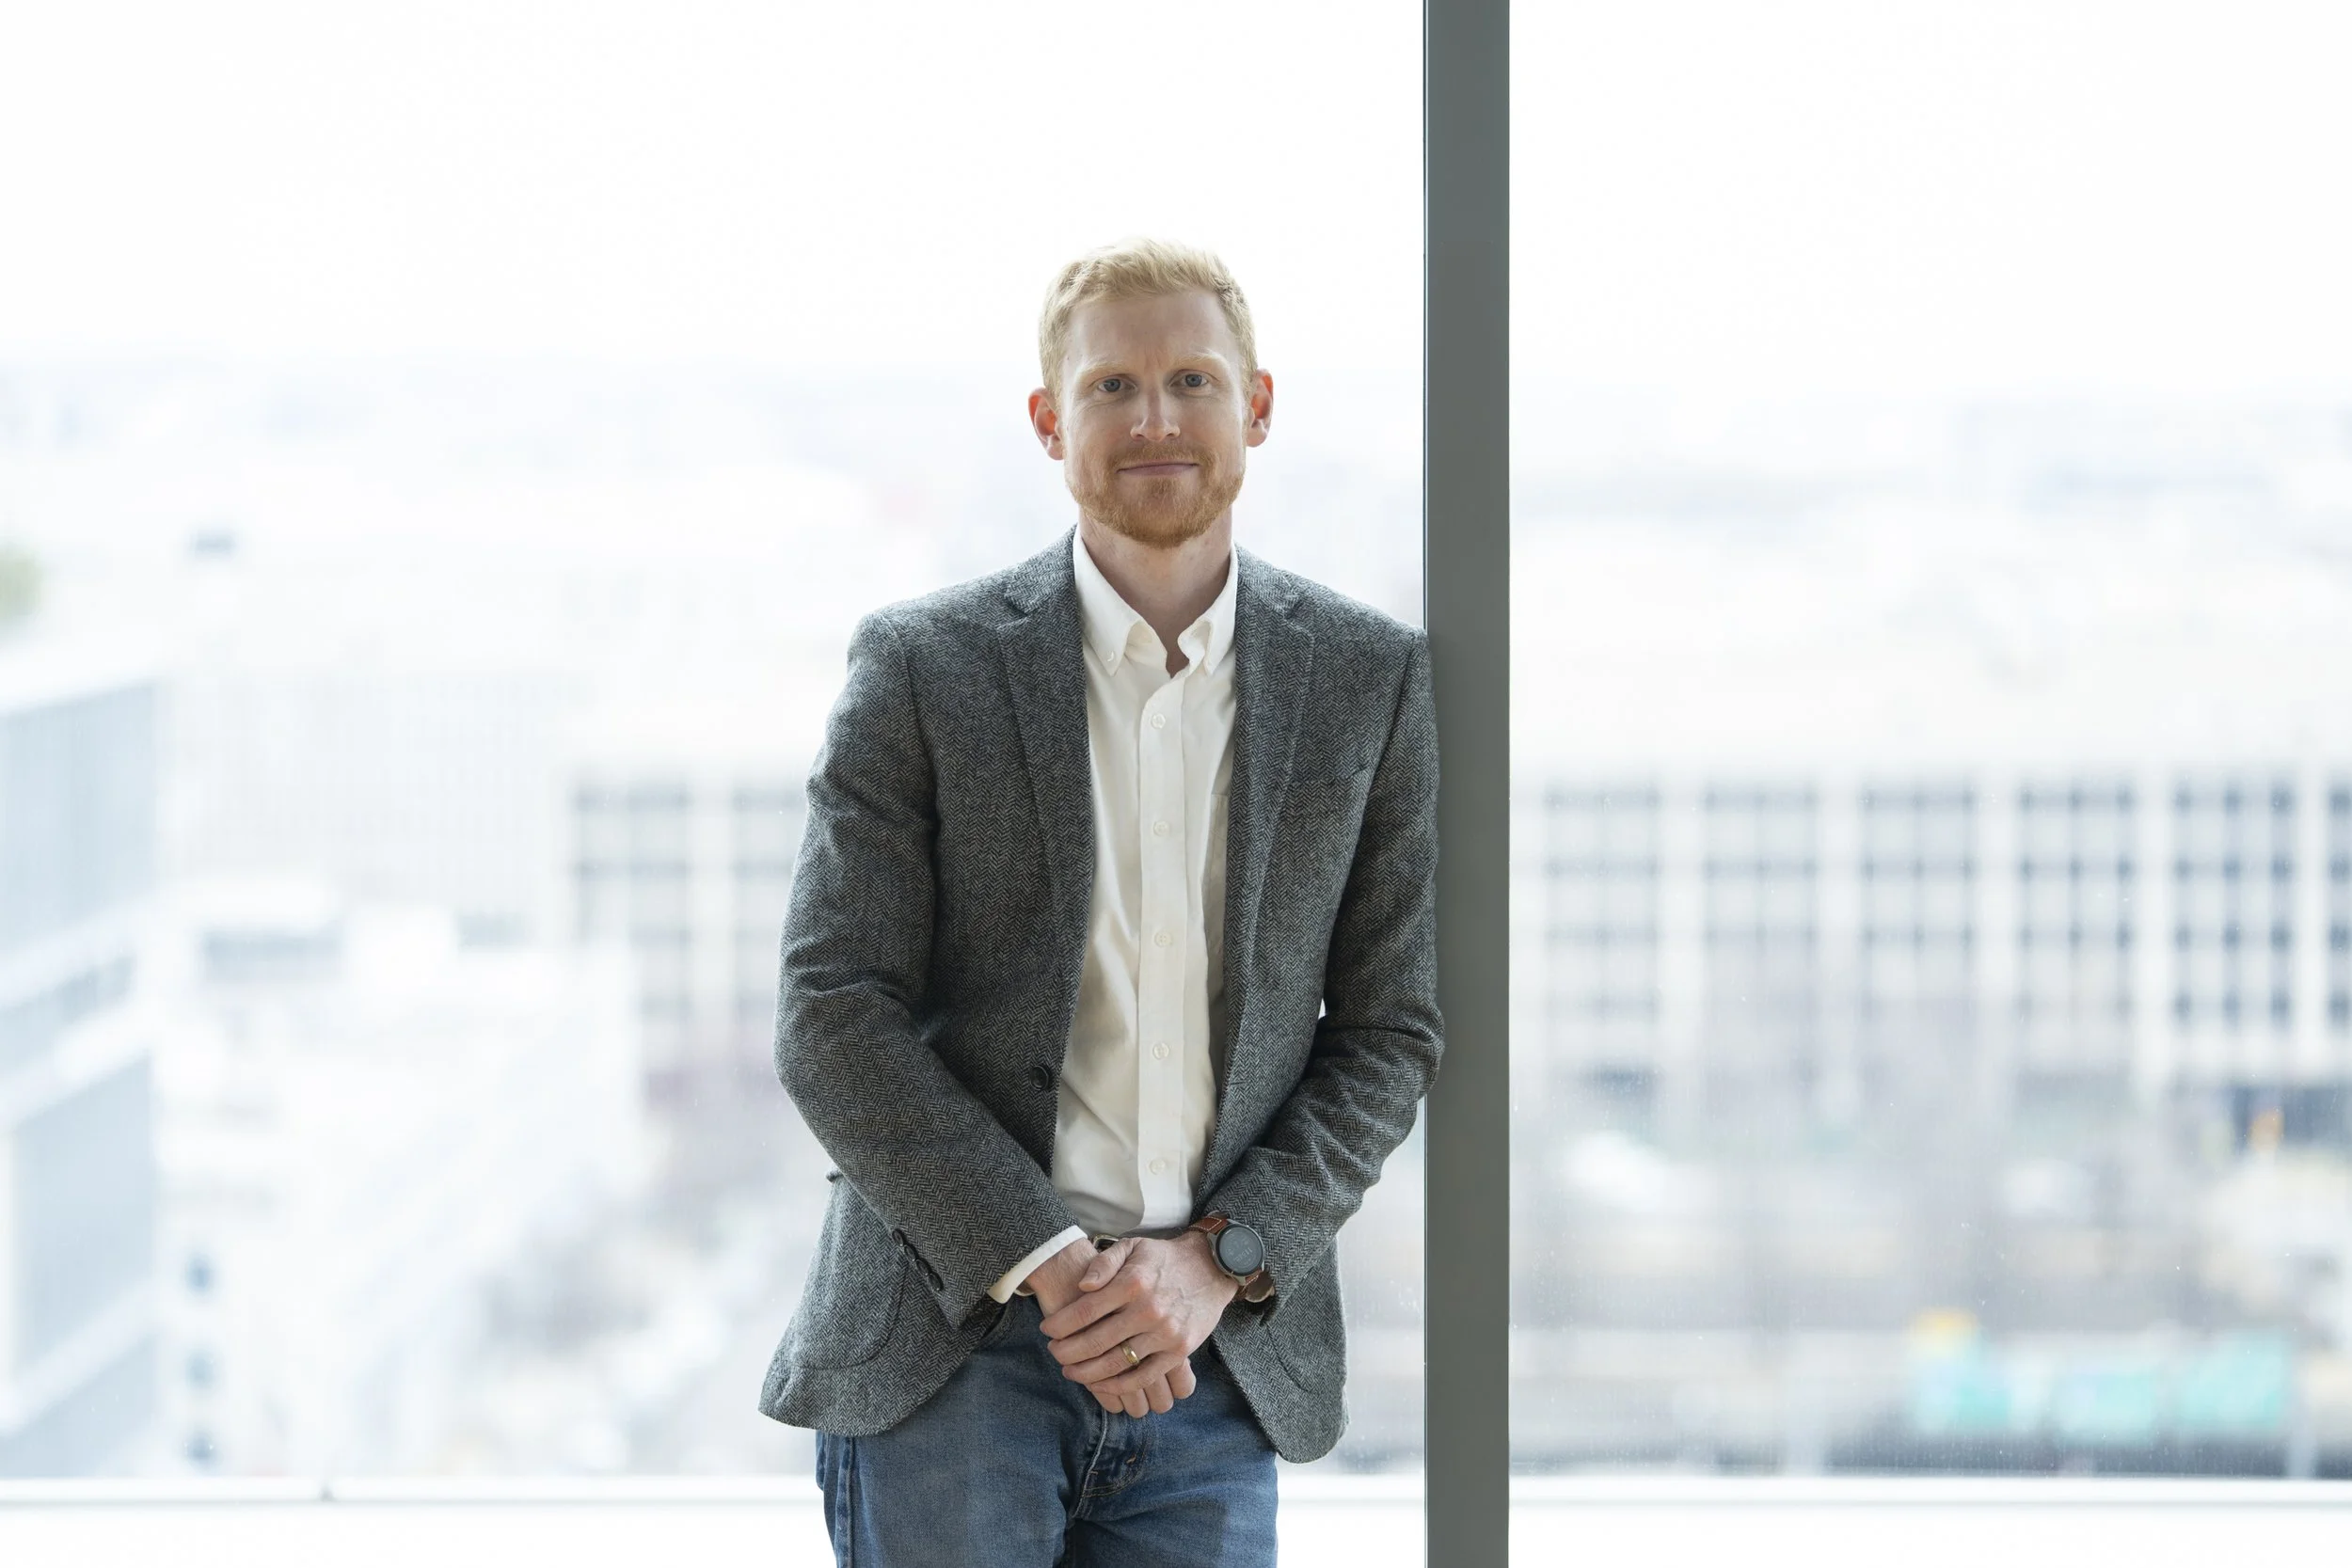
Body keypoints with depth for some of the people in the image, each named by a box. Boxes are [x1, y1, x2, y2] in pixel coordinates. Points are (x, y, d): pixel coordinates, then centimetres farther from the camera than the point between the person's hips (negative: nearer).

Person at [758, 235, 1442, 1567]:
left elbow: (1391, 1032, 6)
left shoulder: (1370, 680, 6)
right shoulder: (924, 668, 0)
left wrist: (1217, 1260, -8)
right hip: (950, 1352, -2)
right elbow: (833, 1020, -5)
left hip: (1214, 1354, 2)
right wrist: (1044, 1264, -13)